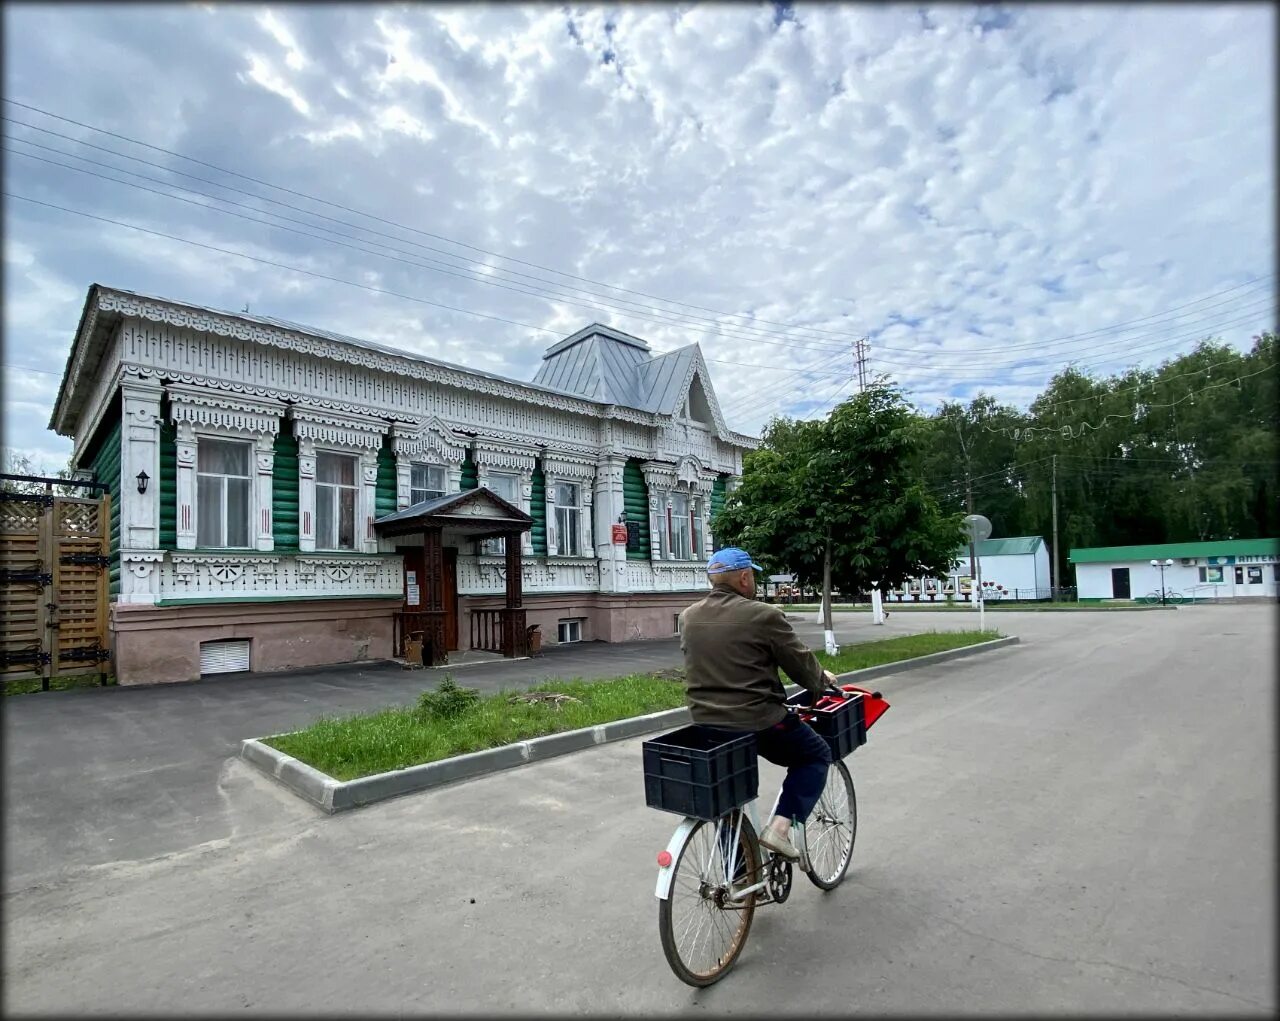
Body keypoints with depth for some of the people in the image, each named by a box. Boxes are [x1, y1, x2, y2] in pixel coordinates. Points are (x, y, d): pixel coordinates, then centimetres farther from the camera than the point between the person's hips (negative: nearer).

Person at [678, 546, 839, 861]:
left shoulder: (688, 617, 2)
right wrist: (822, 680, 16)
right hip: (759, 722, -6)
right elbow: (801, 663, -5)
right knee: (816, 755, 19)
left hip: (707, 723, 6)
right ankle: (779, 828, 7)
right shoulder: (763, 615, -15)